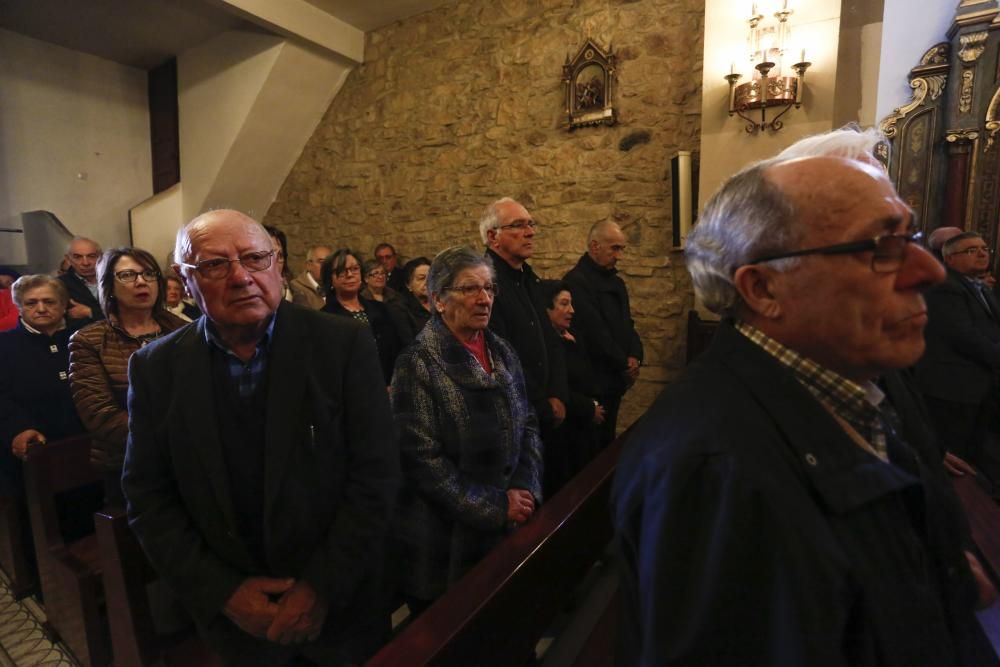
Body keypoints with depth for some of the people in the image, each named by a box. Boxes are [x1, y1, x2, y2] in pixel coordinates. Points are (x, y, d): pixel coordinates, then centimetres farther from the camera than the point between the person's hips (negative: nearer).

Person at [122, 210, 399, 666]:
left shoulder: (344, 344, -15)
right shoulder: (155, 368, -6)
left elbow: (376, 474, -14)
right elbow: (148, 497, -2)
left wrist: (324, 586, -15)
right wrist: (222, 591, -9)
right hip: (230, 611, 2)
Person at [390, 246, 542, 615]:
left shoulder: (502, 353, 4)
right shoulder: (418, 362, -15)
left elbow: (527, 425, 7)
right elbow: (422, 457, -18)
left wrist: (525, 489, -8)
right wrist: (493, 506, -17)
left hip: (509, 527, 5)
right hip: (445, 536, -5)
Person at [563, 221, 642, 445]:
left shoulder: (616, 282, 15)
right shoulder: (576, 281, -15)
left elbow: (627, 324, 17)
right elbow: (594, 332, -20)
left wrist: (635, 356, -1)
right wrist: (625, 363, -11)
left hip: (615, 379, 8)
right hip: (593, 382, -8)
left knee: (607, 440, 16)